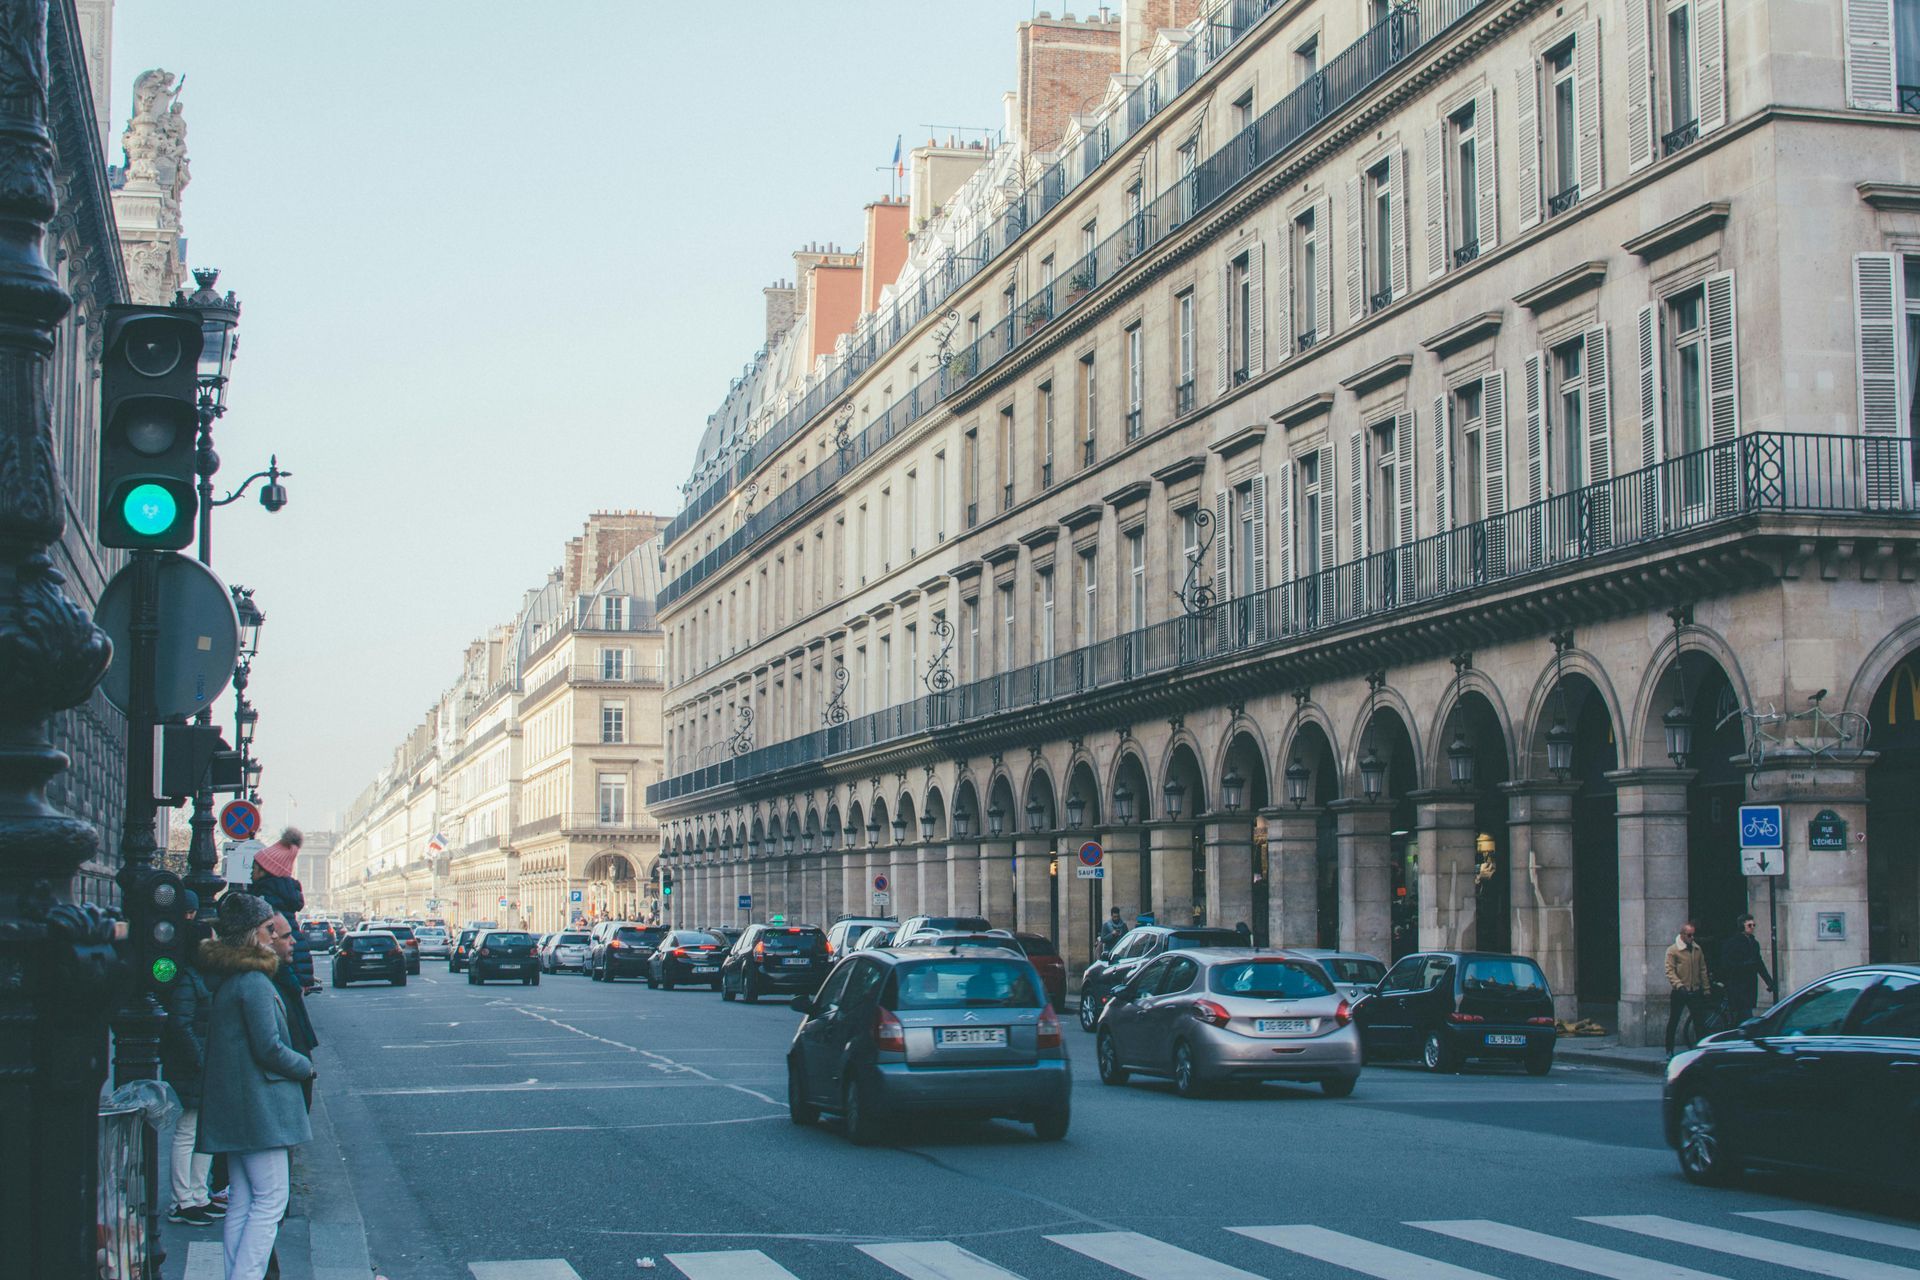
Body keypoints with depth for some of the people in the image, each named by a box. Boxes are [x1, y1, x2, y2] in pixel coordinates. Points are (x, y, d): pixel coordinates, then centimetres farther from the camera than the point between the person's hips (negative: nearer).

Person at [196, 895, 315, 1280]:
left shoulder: (225, 979, 13)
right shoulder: (254, 981, -17)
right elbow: (269, 1048, -19)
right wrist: (305, 1065, -2)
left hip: (232, 1106, 10)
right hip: (258, 1103, -9)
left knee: (242, 1202, 12)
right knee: (270, 1199, -6)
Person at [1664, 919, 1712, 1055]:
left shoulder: (1698, 949, 9)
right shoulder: (1672, 950, -6)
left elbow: (1703, 970, 15)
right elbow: (1670, 971, -12)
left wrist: (1706, 989, 13)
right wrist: (1679, 985, -24)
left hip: (1695, 992, 4)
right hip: (1679, 992, -4)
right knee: (1673, 1022, 2)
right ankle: (1669, 1051, 9)